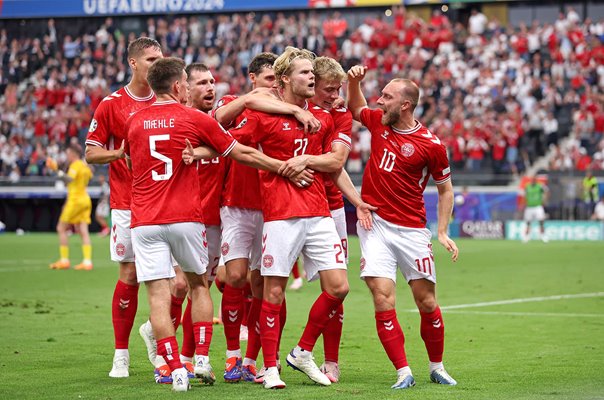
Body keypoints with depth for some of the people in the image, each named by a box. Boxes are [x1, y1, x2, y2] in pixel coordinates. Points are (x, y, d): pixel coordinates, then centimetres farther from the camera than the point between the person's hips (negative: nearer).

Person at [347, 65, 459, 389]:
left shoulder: (431, 145, -7)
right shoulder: (378, 122, 4)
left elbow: (445, 189, 4)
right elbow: (355, 107, 27)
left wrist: (443, 232, -4)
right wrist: (355, 81, 7)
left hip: (412, 230, -2)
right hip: (375, 224, 2)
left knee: (427, 302, 3)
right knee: (383, 299, -11)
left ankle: (437, 367, 22)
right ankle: (403, 372, -7)